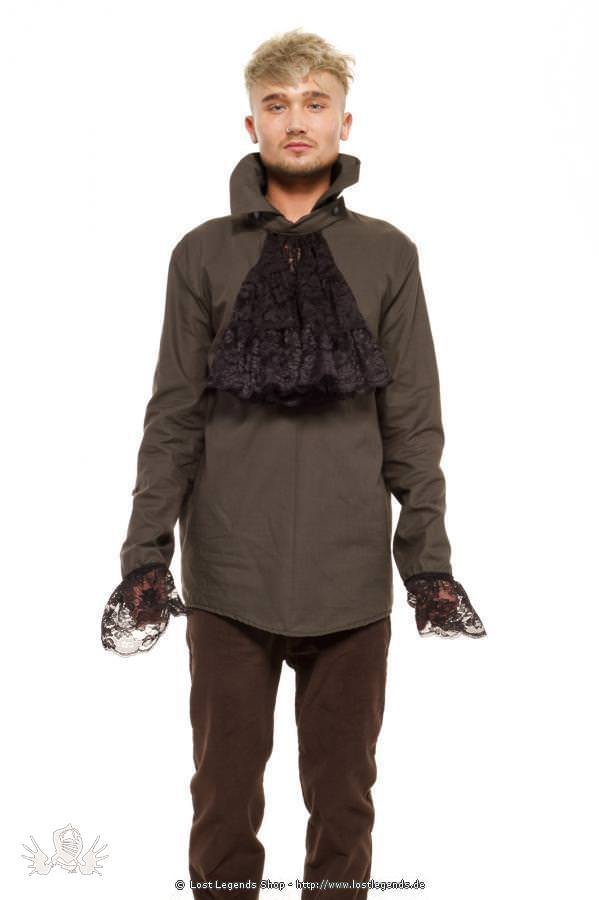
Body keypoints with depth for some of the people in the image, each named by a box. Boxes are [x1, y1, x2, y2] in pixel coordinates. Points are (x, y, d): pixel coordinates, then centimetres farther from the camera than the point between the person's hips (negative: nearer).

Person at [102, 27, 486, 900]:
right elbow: (173, 417, 3)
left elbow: (414, 424, 4)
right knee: (225, 794, 10)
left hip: (353, 580, 0)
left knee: (343, 798, 11)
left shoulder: (389, 255, 5)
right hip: (229, 575, 0)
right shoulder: (203, 254, 5)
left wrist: (428, 557, 0)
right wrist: (146, 550, -2)